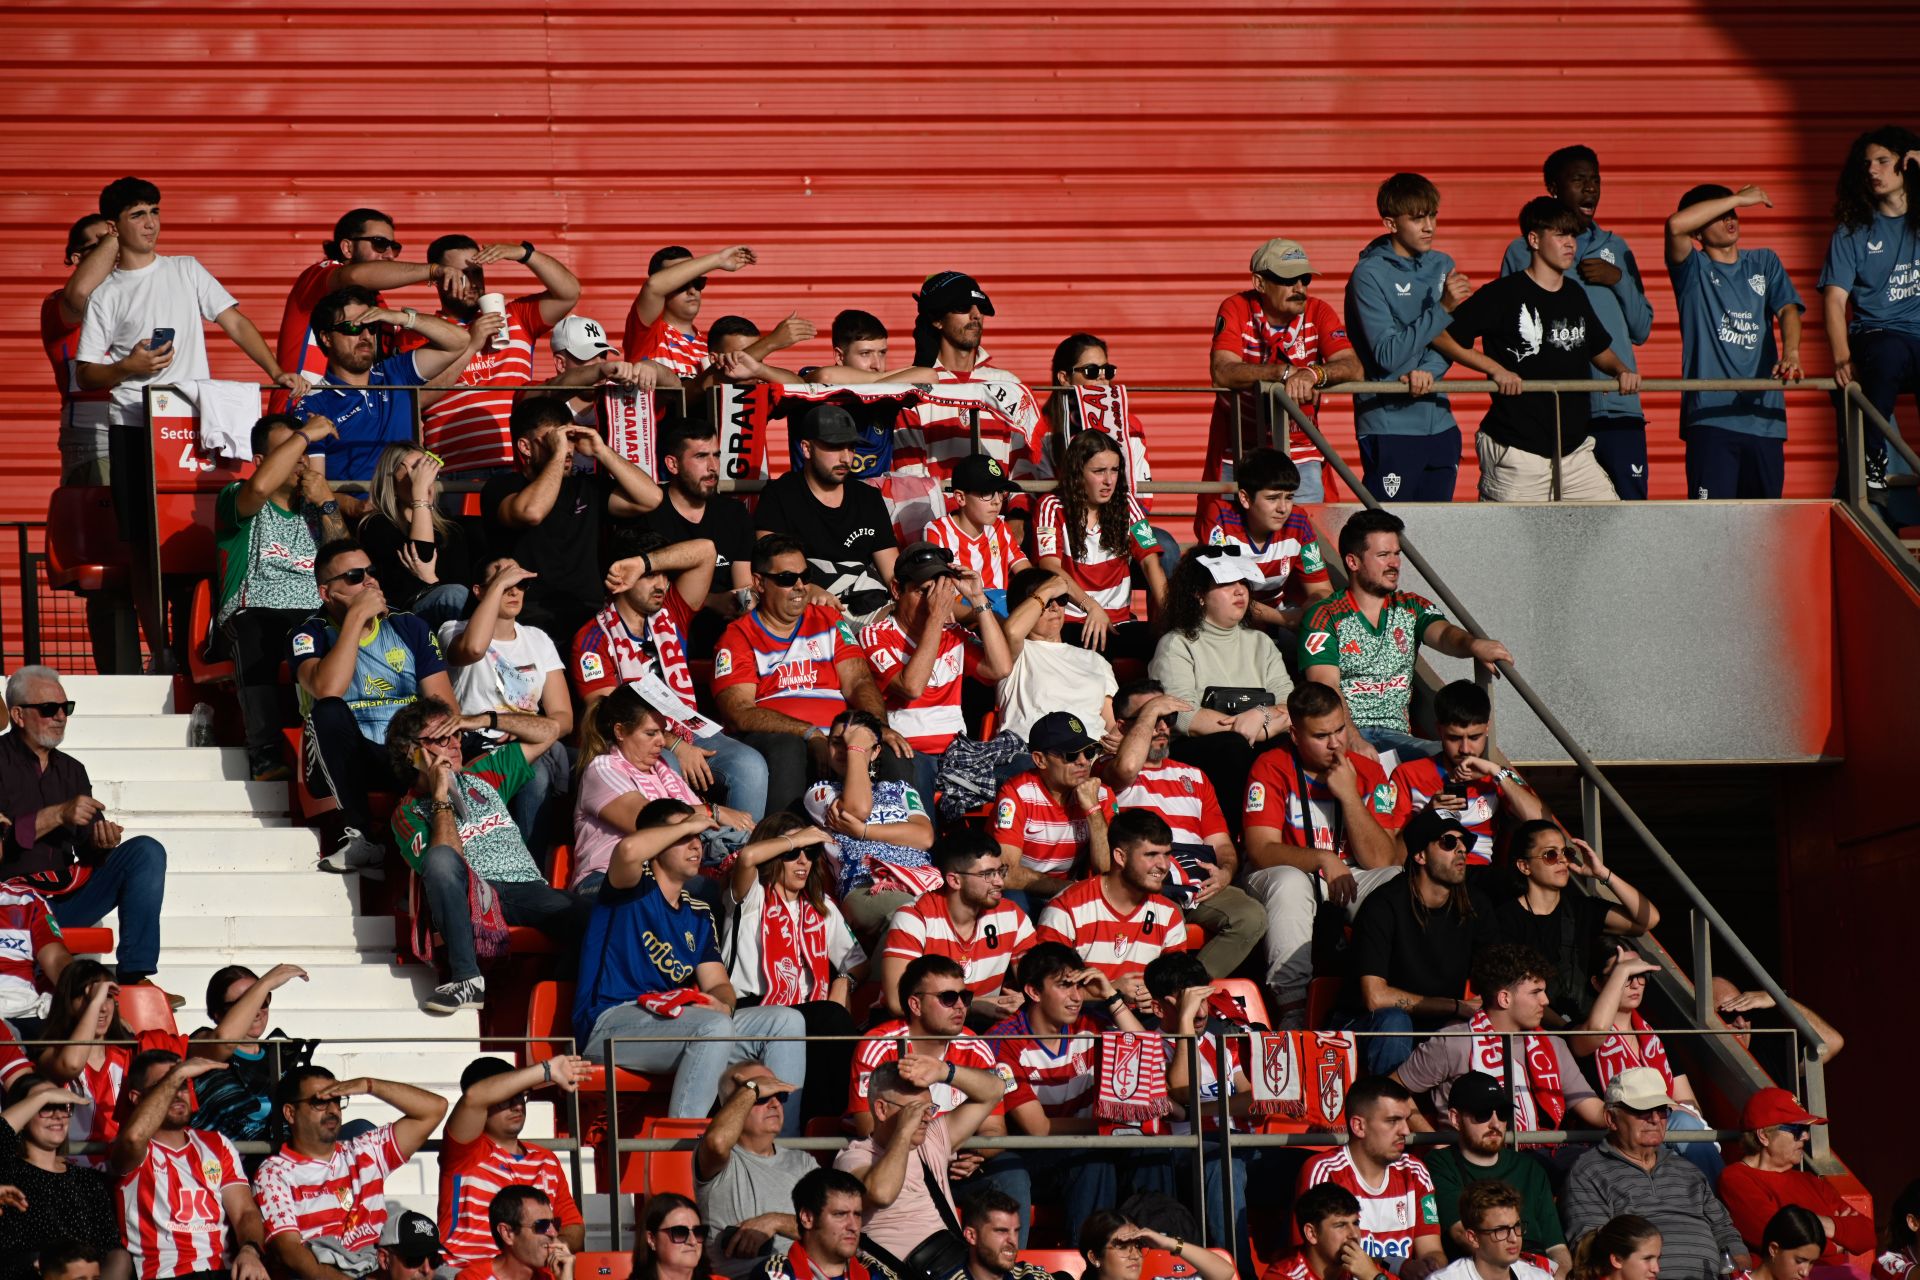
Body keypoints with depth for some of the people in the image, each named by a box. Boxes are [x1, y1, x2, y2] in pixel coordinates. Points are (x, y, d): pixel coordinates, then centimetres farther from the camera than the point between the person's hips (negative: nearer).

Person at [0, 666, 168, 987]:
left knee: (146, 852, -11)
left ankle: (134, 975, -19)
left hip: (67, 897, 7)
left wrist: (101, 842, -10)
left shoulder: (71, 770, 19)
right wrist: (56, 816, -19)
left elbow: (88, 850, 14)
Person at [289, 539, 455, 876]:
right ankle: (358, 837, -31)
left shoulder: (411, 629, 11)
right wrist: (356, 618, -16)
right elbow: (327, 690, -22)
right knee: (329, 712, -34)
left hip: (408, 762, 1)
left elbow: (444, 706, 5)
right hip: (345, 766, -1)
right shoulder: (310, 636, 1)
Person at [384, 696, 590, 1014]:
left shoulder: (482, 775, 28)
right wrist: (441, 797, -1)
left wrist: (484, 720, 16)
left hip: (530, 889, 2)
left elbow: (545, 732, 27)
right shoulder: (408, 813, 12)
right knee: (441, 858, -39)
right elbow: (446, 861, -7)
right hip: (474, 895, -2)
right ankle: (466, 979, -40)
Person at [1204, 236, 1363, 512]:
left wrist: (1314, 373, -36)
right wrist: (1285, 371, -33)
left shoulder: (1318, 313, -3)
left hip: (1300, 454, 1)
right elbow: (1222, 373, -22)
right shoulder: (1237, 310, -8)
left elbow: (1352, 367, -16)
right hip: (1237, 452, -1)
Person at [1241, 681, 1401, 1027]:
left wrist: (1349, 796, -18)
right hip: (1288, 877, -3)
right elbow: (1261, 852, -17)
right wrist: (1323, 859, -30)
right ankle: (1292, 1007, -40)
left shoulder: (1368, 772, -1)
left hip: (1347, 881, 3)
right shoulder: (1271, 769, -8)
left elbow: (1381, 861, -10)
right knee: (1290, 882, -37)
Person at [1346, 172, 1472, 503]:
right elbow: (1388, 355, -15)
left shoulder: (1442, 267, 11)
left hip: (1439, 425, 6)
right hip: (1389, 424, -6)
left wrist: (1427, 371, -15)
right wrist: (1442, 309, -20)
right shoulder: (1370, 274, -8)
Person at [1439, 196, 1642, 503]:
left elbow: (1600, 351, 27)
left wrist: (1621, 370, 5)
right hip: (1516, 452, -6)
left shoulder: (1576, 297, 14)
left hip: (1575, 449, 6)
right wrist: (1494, 368, -15)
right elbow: (1441, 337, -7)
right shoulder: (1503, 294, -6)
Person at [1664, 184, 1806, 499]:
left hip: (1764, 413, 4)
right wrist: (1740, 198, -7)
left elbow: (1787, 308, 3)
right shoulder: (1693, 269, 6)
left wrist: (1791, 351, -18)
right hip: (1711, 413, -4)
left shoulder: (1764, 263, 18)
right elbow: (1676, 224, -13)